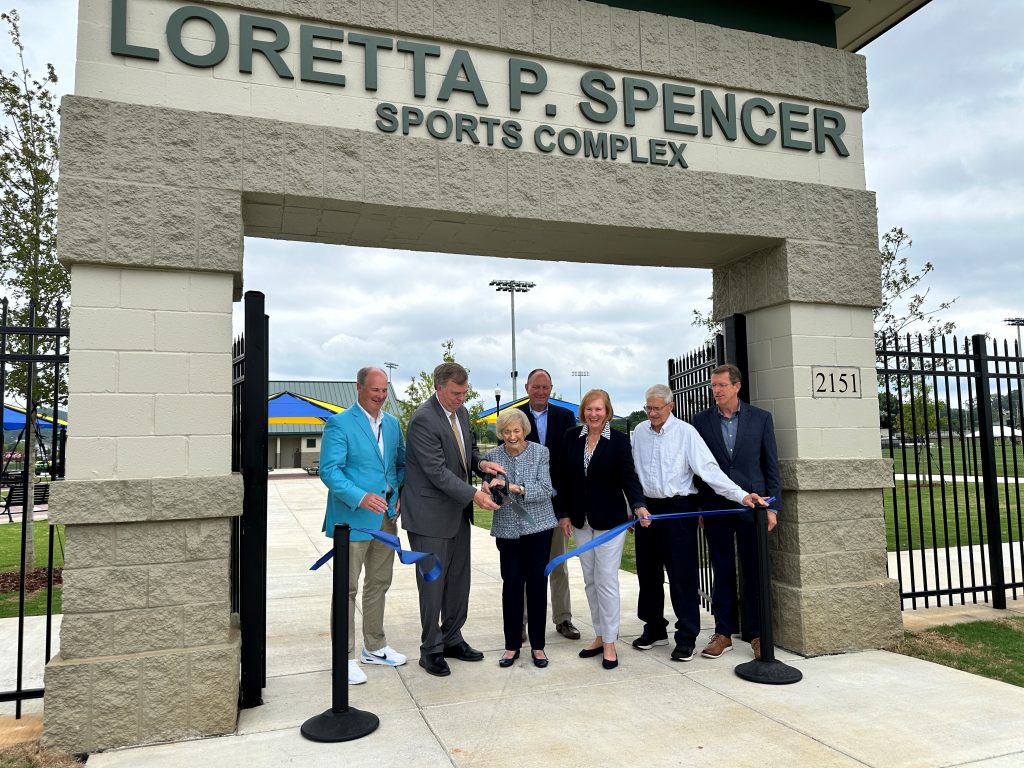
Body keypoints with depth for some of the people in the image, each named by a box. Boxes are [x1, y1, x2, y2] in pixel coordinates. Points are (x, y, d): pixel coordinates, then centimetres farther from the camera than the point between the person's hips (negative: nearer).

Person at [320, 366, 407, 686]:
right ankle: (345, 657, 12)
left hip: (386, 517, 7)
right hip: (353, 518, -7)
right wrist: (360, 498, -29)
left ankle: (375, 648, 31)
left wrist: (401, 494, 1)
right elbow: (329, 470, -17)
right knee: (347, 588, 1)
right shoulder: (339, 424, -10)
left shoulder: (392, 423, 11)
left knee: (379, 584, 17)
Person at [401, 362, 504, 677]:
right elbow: (437, 471, -24)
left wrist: (480, 463, -5)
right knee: (433, 583, 2)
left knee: (459, 579, 15)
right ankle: (431, 650, 17)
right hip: (430, 515, -8)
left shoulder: (462, 412, 6)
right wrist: (473, 494, -27)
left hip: (457, 511, 8)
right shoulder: (423, 419, -20)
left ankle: (452, 639, 30)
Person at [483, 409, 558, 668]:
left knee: (537, 583, 4)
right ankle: (512, 645, 17)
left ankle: (537, 645, 18)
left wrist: (511, 486, -26)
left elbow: (545, 490, -15)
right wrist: (488, 491, -20)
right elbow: (490, 493, 4)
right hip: (508, 529, 1)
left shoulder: (540, 453, -5)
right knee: (511, 584, 2)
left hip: (538, 525, -1)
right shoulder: (492, 456, 0)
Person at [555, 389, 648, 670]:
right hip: (580, 520, 4)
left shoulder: (619, 440, -8)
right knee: (590, 581, 12)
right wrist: (564, 514, 3)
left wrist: (638, 504, -27)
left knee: (606, 580, -3)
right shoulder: (571, 437, 1)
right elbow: (563, 477, 5)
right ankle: (600, 635, 26)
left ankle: (609, 643, 9)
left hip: (609, 519, -4)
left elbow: (628, 476, -11)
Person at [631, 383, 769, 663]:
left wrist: (741, 495, -24)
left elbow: (709, 469, -15)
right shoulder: (640, 431, 6)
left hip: (678, 508, -5)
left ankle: (686, 638, 11)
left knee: (682, 576, -2)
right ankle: (654, 629, 30)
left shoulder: (685, 432, -9)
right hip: (646, 508, 5)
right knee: (648, 573, 13)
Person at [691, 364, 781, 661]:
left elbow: (771, 465, 4)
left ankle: (756, 633, 17)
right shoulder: (701, 420, 4)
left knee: (754, 571, 5)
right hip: (715, 507, 1)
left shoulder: (760, 418, 3)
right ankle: (723, 633, 16)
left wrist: (772, 506, -2)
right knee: (722, 572, 7)